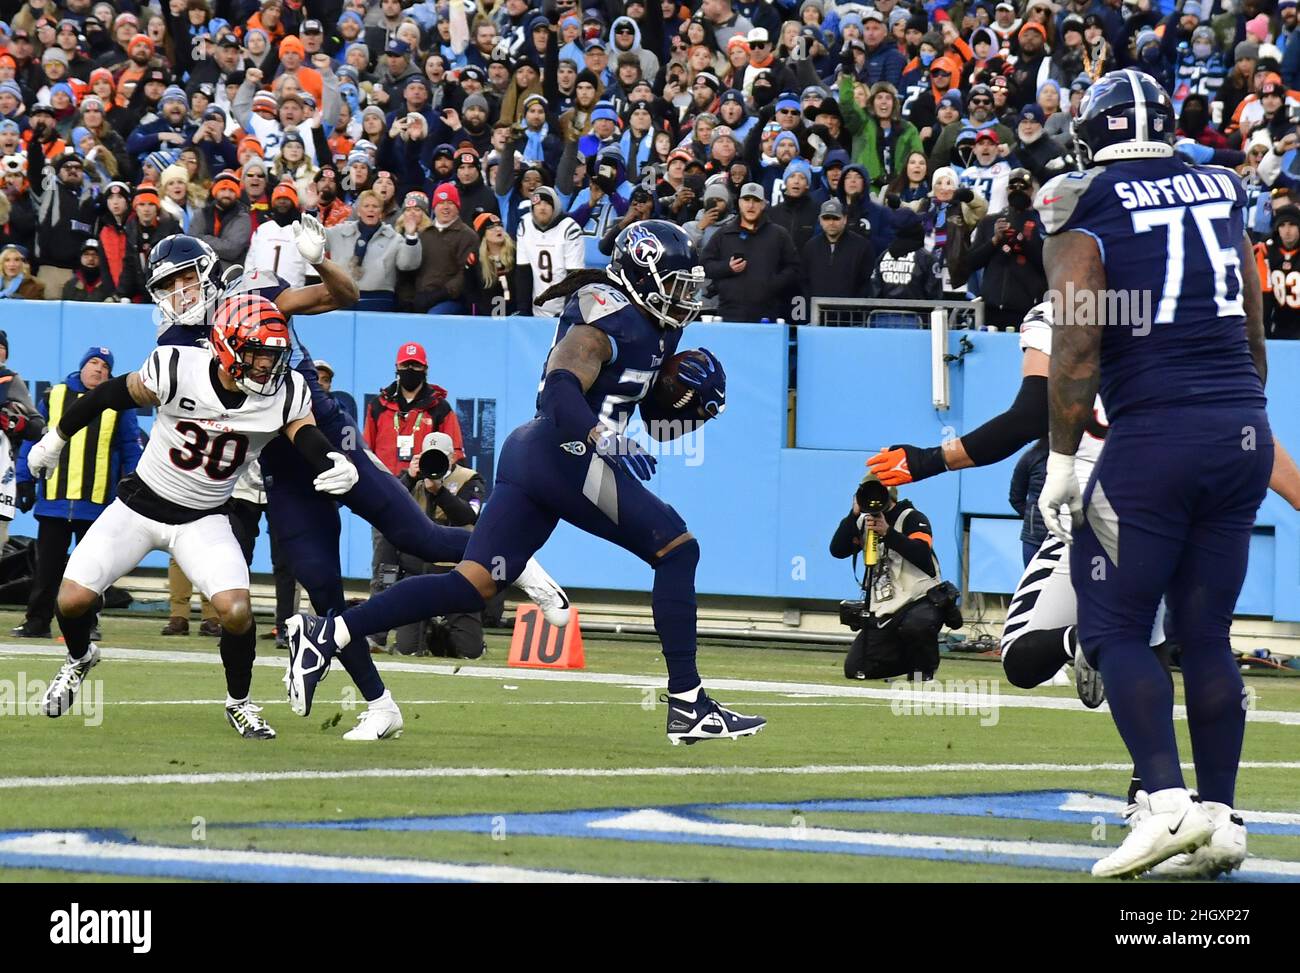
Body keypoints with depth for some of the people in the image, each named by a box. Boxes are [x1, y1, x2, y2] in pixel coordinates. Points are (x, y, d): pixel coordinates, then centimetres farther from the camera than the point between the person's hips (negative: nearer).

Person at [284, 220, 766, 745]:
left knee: (472, 584, 3)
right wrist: (608, 443, -32)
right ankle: (688, 706, -5)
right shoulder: (613, 316, -9)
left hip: (529, 453, 10)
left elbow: (658, 418, 29)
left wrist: (688, 396, 8)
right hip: (565, 453, -10)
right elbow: (562, 388, -22)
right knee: (678, 550, -3)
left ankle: (329, 634, -5)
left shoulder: (651, 325, 22)